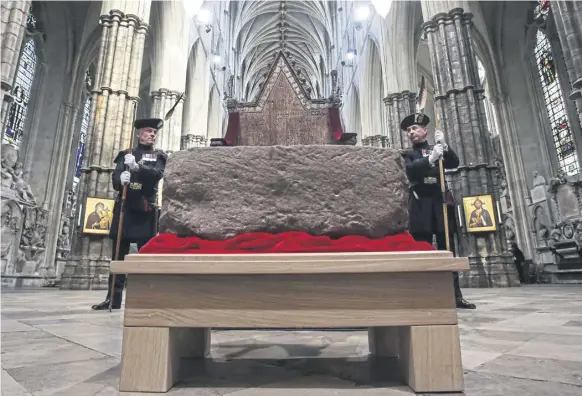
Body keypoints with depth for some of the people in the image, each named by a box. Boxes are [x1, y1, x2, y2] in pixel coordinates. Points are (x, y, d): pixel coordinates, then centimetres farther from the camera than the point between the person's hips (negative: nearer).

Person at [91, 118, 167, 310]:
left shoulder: (159, 156, 12)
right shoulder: (125, 155, 17)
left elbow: (157, 174, -9)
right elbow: (115, 178, 3)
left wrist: (137, 166, -24)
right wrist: (121, 179, -21)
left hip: (146, 210, -2)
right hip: (124, 207, 2)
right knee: (118, 254, 3)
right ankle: (113, 298, 10)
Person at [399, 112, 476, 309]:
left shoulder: (439, 150, 20)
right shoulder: (407, 153, 11)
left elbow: (454, 163, 4)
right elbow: (411, 170, -9)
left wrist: (444, 145, -9)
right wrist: (430, 159, -22)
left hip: (442, 201, 3)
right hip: (421, 205, -2)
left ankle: (456, 295, 7)